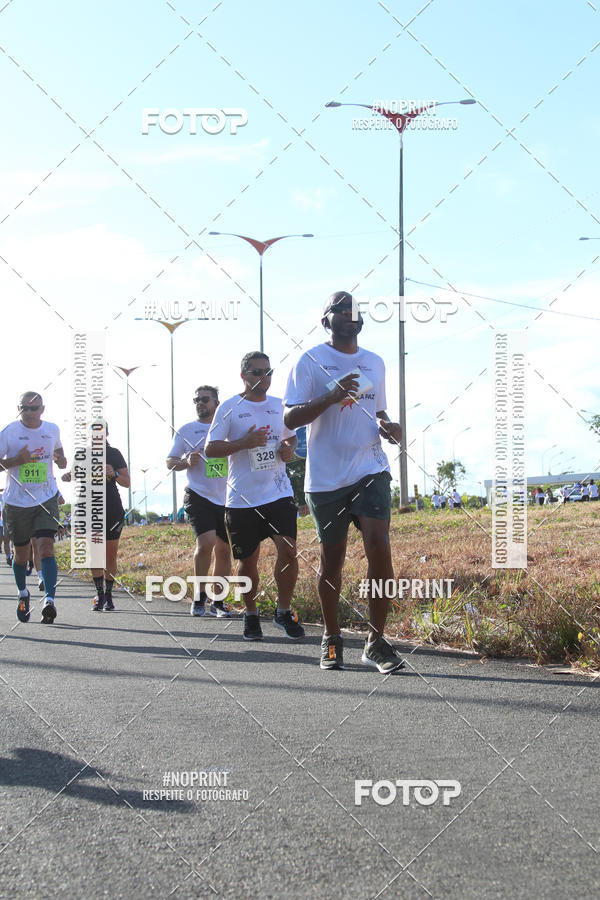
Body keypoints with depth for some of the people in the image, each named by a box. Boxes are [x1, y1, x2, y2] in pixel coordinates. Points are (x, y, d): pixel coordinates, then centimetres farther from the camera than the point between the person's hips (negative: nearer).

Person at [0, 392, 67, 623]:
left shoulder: (53, 430, 4)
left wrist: (61, 460, 1)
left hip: (46, 500, 1)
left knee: (46, 547, -16)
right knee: (21, 553, 9)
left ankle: (49, 599, -23)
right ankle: (22, 593, 35)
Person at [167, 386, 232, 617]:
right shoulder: (186, 431, 5)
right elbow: (170, 462, 6)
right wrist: (187, 462, -13)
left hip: (225, 499, 3)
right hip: (198, 496, -3)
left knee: (224, 550, 6)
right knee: (206, 542, -20)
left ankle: (217, 602, 18)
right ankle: (199, 596, -4)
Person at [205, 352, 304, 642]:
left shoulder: (279, 406, 11)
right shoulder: (229, 408, -1)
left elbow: (292, 436, 26)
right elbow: (210, 449, -3)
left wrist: (288, 449, 2)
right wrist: (244, 443, -16)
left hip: (278, 492, 2)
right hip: (242, 497, -2)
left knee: (288, 549, -12)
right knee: (248, 560, 4)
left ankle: (283, 612, 5)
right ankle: (250, 614, 25)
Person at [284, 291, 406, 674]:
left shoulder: (375, 363, 15)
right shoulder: (311, 361, 0)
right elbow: (290, 418, -7)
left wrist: (389, 428, 3)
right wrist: (331, 396, -22)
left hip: (370, 470, 2)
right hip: (326, 478, -2)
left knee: (379, 547, -15)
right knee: (332, 560, 7)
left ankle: (376, 641, -7)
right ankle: (332, 638, 26)